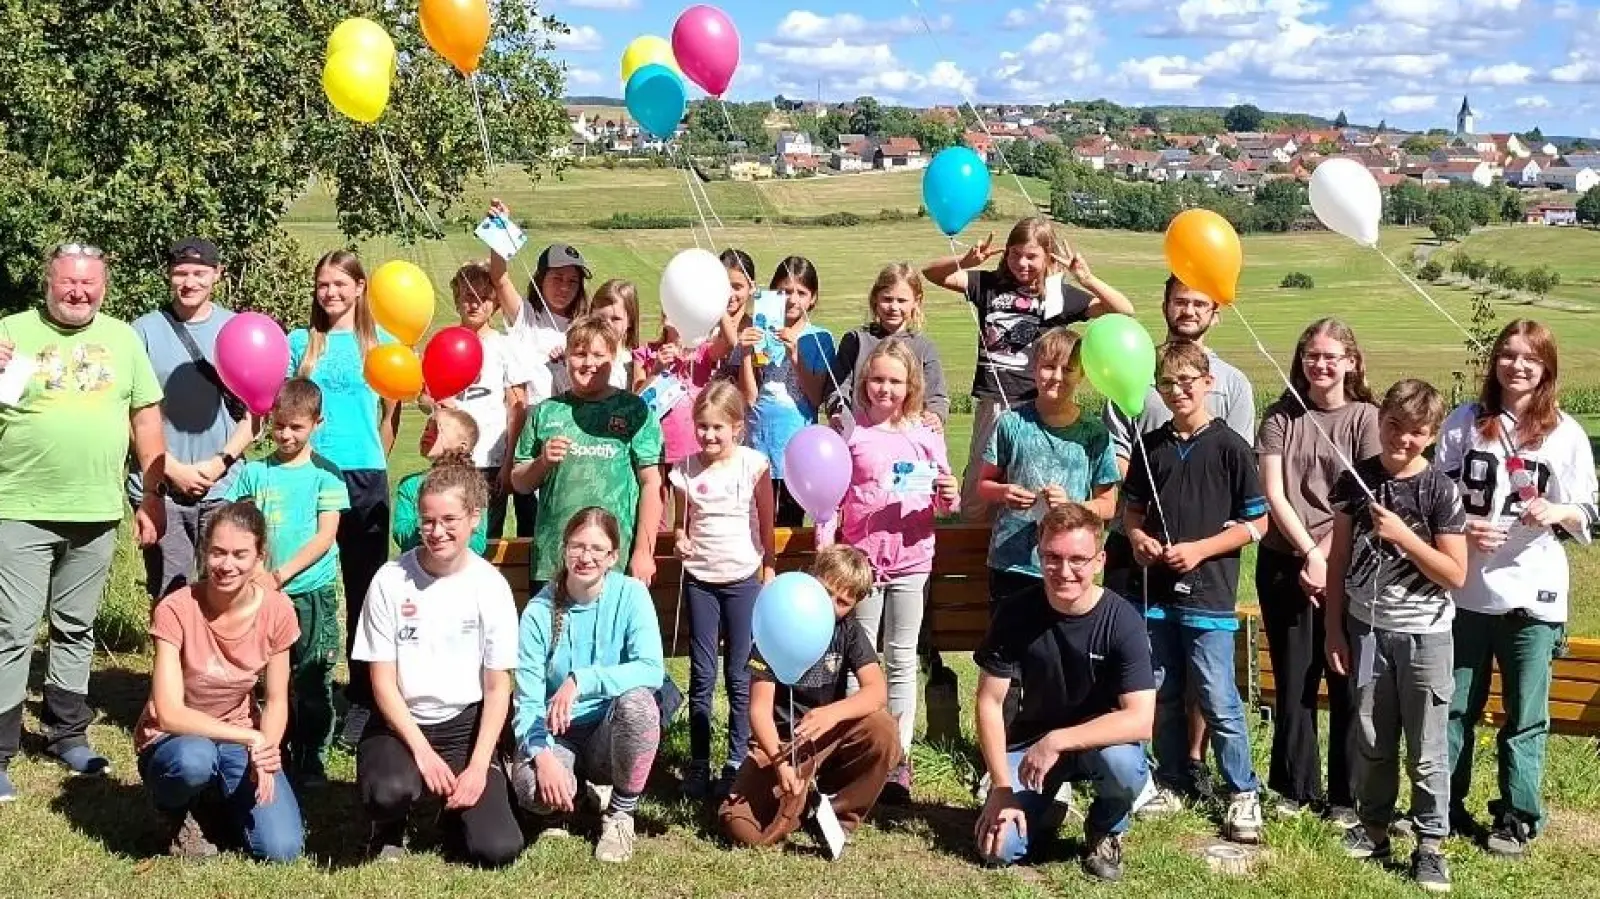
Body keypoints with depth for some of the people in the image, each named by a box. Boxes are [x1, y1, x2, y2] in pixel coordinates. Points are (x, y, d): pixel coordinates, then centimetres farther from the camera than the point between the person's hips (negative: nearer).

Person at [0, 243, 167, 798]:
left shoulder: (122, 338, 8)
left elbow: (146, 416, 11)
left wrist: (153, 495, 8)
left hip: (96, 513, 3)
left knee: (76, 629, 15)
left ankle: (67, 733, 28)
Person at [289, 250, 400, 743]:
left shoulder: (380, 344, 6)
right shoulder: (300, 342, 10)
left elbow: (391, 409, 9)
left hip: (363, 477, -1)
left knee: (364, 591, 4)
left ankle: (363, 699, 12)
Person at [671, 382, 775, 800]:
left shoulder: (754, 464, -7)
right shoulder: (685, 469, -1)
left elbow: (767, 522, 0)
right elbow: (682, 522, 10)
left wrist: (769, 570, 0)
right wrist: (680, 539, -11)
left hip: (743, 578, -2)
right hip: (700, 579, 2)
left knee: (739, 674, 4)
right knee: (702, 675, 7)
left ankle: (737, 761, 13)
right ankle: (698, 763, 13)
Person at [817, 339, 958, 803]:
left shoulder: (926, 433, 3)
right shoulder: (851, 431, -1)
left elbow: (942, 500, 8)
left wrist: (950, 497, -14)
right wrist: (824, 552, -8)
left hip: (912, 559, 1)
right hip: (860, 558, -1)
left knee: (902, 660, 8)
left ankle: (899, 760, 15)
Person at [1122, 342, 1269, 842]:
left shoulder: (1229, 448, -5)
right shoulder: (1150, 446, 7)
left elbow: (1256, 523, -4)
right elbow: (1131, 509, 17)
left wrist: (1199, 549, -13)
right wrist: (1138, 538, -4)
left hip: (1208, 594, -5)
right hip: (1155, 590, 5)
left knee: (1218, 701, -3)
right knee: (1163, 695, 13)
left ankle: (1243, 794, 9)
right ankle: (1175, 782, 27)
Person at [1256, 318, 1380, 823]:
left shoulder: (1366, 418, -1)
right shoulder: (1280, 417, 5)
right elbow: (1272, 493, -3)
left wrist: (1325, 558, -13)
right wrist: (1309, 552, -13)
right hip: (1284, 564, 2)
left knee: (1347, 680, 3)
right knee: (1292, 680, 8)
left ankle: (1346, 796, 14)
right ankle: (1294, 787, 19)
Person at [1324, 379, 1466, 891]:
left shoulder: (1441, 490, -10)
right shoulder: (1355, 480, 0)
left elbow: (1456, 576, -10)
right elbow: (1339, 560, 6)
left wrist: (1403, 536, -20)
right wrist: (1334, 630, 4)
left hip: (1424, 633, -3)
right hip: (1366, 628, 3)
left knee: (1427, 748, 2)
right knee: (1371, 740, 12)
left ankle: (1430, 844, 13)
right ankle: (1373, 826, 27)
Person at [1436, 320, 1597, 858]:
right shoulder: (1464, 423, 3)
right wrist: (1463, 527, -11)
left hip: (1533, 595, -1)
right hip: (1465, 589, 1)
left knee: (1526, 716, 4)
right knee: (1454, 707, 9)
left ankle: (1516, 819, 16)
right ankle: (1442, 808, 22)